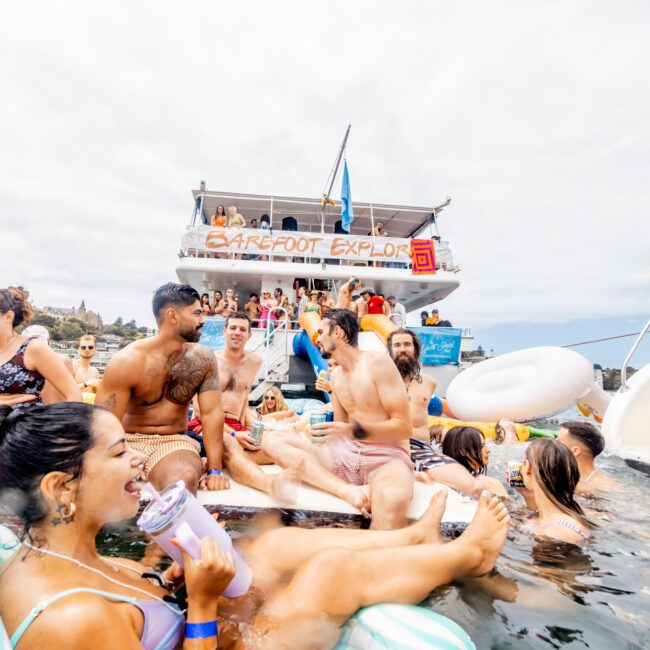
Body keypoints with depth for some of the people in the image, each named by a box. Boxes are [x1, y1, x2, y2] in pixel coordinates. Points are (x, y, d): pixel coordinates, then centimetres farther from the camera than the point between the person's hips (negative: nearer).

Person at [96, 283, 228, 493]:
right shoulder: (127, 361, -12)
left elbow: (212, 412, -8)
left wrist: (215, 471, -16)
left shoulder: (203, 358, -5)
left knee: (184, 479, -34)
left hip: (175, 442, 1)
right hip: (128, 441, -1)